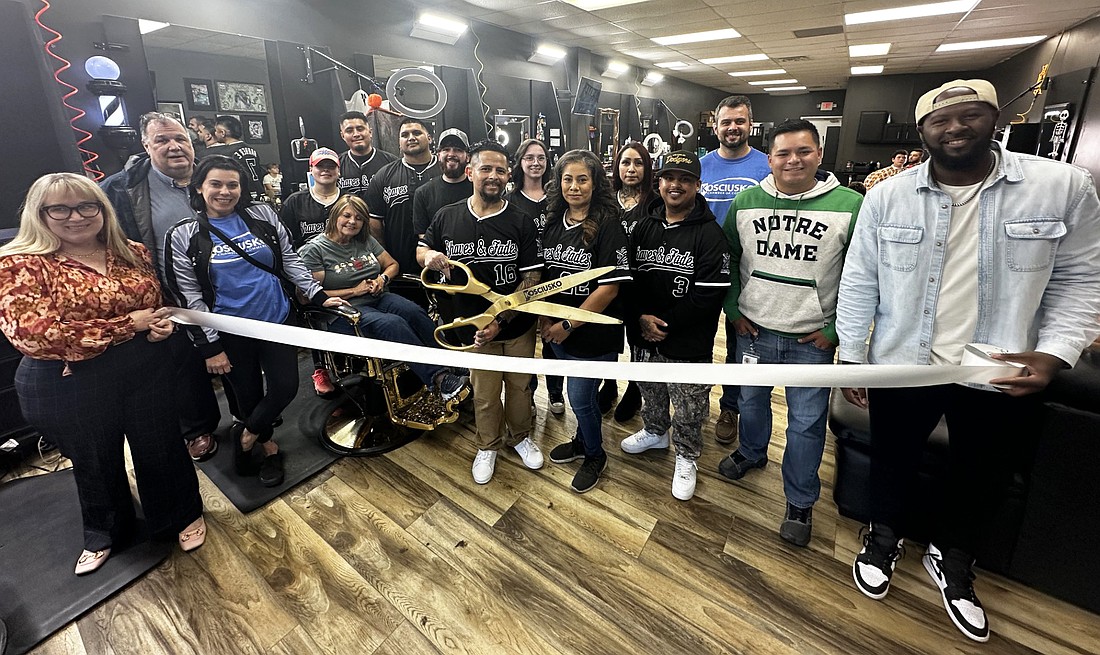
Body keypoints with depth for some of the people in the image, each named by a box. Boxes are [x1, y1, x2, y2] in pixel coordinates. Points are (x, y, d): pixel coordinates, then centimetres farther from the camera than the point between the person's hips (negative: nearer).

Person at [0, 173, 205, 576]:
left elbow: (158, 302, 18)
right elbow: (33, 334, -22)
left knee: (161, 449, 16)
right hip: (70, 387, -2)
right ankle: (103, 532, 47)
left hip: (147, 371, 2)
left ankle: (182, 516, 41)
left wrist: (162, 324, -6)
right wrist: (127, 324, -22)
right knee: (94, 463, 20)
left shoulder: (134, 254, 2)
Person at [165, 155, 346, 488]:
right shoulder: (183, 235, -4)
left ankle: (245, 435, 29)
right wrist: (210, 346, -8)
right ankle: (269, 447, 37)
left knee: (286, 388, 0)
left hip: (277, 321, 2)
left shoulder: (263, 215, 1)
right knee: (249, 395, 11)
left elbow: (290, 261, 7)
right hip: (230, 334, -1)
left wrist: (318, 295, -2)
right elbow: (189, 296, -5)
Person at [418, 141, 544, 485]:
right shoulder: (447, 217, -3)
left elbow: (532, 278, -12)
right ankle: (488, 446, 40)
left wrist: (500, 320, -20)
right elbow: (421, 250, 12)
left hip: (517, 326, 0)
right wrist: (429, 255, -14)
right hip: (474, 326, 1)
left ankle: (520, 436, 44)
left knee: (519, 386, 16)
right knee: (484, 395, 14)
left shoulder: (521, 221, -9)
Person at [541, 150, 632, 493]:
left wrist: (567, 326, -16)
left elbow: (610, 287, -20)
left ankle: (595, 455, 33)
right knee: (583, 391, 22)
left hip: (594, 333, -5)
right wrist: (545, 320, -2)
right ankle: (583, 440, 48)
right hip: (558, 332, 5)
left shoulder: (608, 227, -15)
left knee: (580, 397, 5)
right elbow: (542, 275, 9)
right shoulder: (553, 224, 3)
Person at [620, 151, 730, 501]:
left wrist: (666, 324, -18)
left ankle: (686, 457, 34)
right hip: (645, 335, 5)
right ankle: (655, 432, 51)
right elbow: (629, 276, 3)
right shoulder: (643, 227, 4)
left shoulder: (710, 234, -12)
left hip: (689, 343, -5)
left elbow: (708, 294, -18)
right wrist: (641, 317, -12)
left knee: (688, 409, 10)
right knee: (650, 393, 24)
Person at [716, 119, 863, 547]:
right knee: (751, 399, 21)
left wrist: (837, 329, -8)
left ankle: (801, 502, 28)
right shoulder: (745, 202, -1)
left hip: (812, 339, -2)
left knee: (806, 422, 8)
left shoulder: (850, 206, -10)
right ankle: (751, 453, 49)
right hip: (753, 329, 3)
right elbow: (727, 261, 8)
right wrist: (733, 310, 3)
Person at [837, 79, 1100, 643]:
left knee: (981, 475, 20)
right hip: (901, 364, -1)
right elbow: (859, 283, -3)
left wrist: (1054, 353, -15)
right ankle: (885, 536, 45)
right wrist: (852, 358, -2)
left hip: (1001, 375, 2)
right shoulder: (886, 197, -7)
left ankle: (951, 559, 47)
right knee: (893, 459, 17)